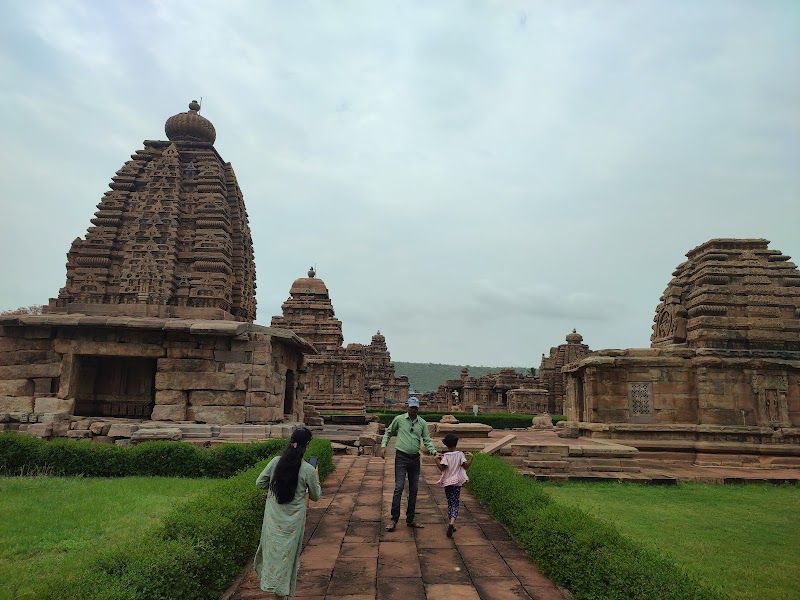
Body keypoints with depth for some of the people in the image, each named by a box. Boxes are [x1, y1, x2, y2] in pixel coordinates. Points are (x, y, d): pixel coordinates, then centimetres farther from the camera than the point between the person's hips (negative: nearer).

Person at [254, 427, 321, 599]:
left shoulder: (275, 462, -11)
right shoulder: (308, 470, -18)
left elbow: (260, 483, 1)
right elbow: (316, 496, -4)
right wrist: (315, 478, 11)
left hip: (273, 515, 3)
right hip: (293, 518, -2)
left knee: (272, 545, 23)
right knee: (288, 550, 14)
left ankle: (270, 580, 37)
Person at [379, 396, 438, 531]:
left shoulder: (422, 423, 5)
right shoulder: (399, 419, -2)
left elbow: (427, 440, 3)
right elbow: (388, 432, 10)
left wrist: (433, 451, -15)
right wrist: (383, 446, -2)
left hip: (415, 459, 4)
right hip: (401, 458, -4)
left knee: (413, 490, 9)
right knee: (399, 488, -11)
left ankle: (410, 520, 20)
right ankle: (394, 520, -4)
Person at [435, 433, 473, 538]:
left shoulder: (445, 456, -9)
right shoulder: (460, 454, -6)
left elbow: (442, 468, -16)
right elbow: (466, 466, -9)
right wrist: (471, 457, 0)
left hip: (447, 482, 0)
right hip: (457, 482, 0)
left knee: (450, 503, 16)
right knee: (455, 504, 2)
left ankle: (451, 525, 22)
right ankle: (452, 523, -21)